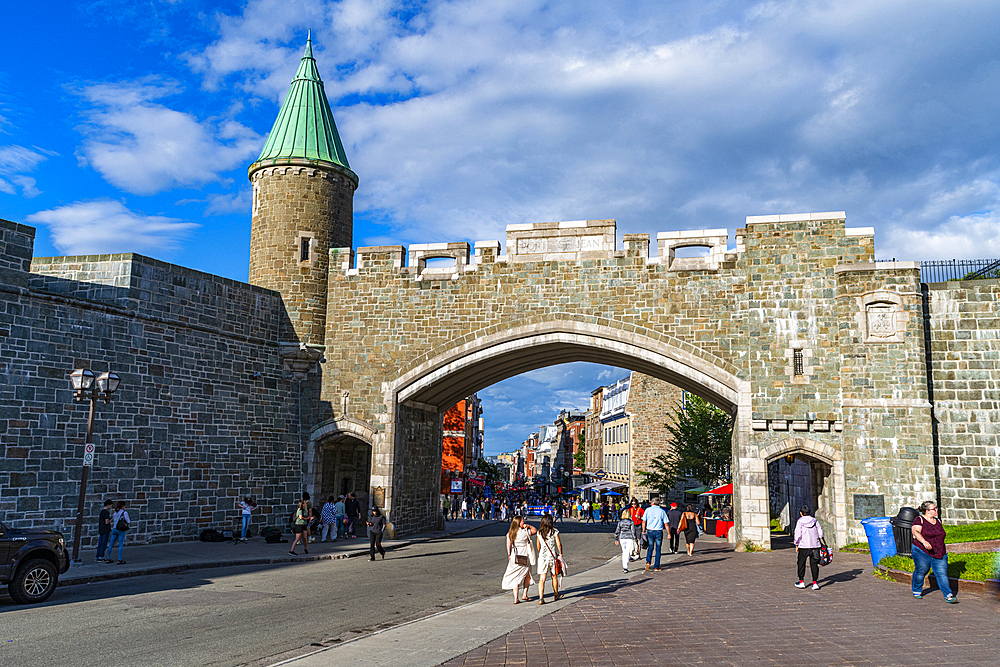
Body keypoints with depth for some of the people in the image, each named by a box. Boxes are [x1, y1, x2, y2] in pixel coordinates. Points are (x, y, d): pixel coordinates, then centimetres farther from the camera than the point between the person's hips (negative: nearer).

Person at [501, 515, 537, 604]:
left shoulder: (510, 533, -1)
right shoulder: (525, 532, -11)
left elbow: (508, 545, 2)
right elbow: (535, 530, 5)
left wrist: (509, 555, 12)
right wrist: (528, 526, -3)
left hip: (515, 557, 3)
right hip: (525, 556, -3)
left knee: (515, 577, 7)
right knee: (527, 576, 17)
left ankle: (516, 598, 3)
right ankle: (525, 595, 18)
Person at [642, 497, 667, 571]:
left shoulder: (648, 510, 1)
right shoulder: (662, 511, 2)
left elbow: (644, 522, -2)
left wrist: (643, 530, 7)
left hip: (650, 531, 0)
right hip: (659, 532, 0)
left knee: (650, 547, 16)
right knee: (658, 549, 8)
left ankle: (648, 562, -5)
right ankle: (656, 567, 8)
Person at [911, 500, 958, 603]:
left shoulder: (938, 521, 14)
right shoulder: (919, 520, -7)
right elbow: (915, 531, -21)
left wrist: (943, 550, 26)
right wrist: (924, 542, -36)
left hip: (939, 555, 5)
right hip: (922, 552, -5)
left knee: (942, 574, -5)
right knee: (921, 571, 4)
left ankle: (948, 596, -9)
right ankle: (917, 591, 25)